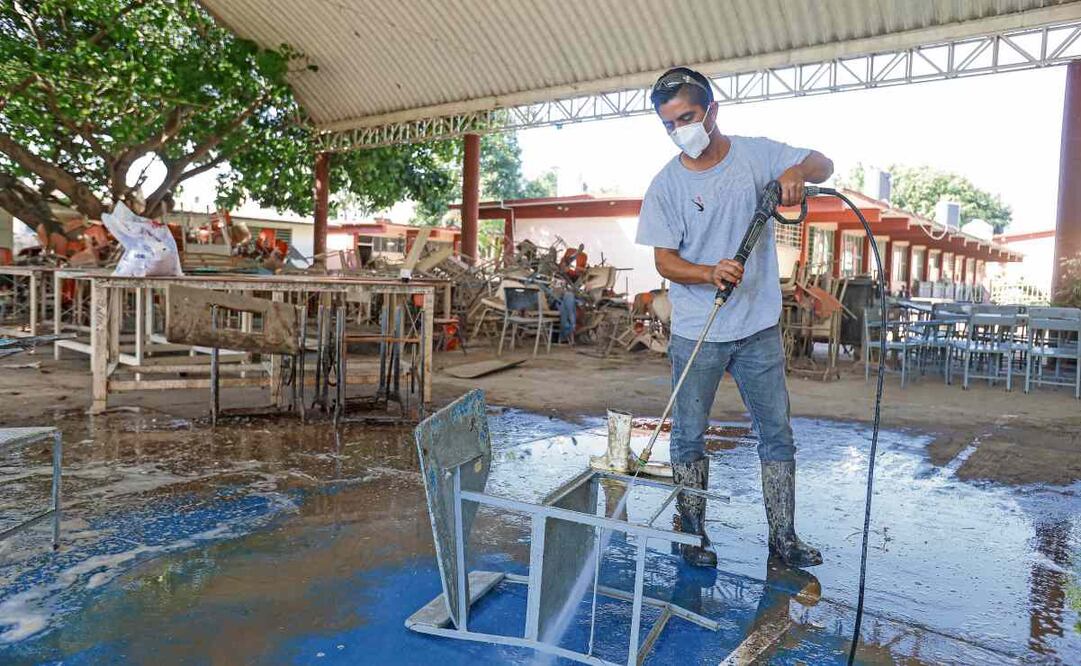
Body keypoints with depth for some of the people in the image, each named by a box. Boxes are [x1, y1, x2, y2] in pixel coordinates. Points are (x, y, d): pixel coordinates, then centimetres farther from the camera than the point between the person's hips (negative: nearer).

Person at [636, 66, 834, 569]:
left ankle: (783, 538, 21)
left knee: (777, 434, 7)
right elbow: (665, 261, -5)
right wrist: (711, 273, -25)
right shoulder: (666, 185, -4)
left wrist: (797, 172, -19)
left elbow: (823, 164, 6)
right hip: (695, 334, -1)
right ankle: (692, 533, 24)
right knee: (689, 436, 7)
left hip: (759, 328, 2)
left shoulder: (756, 155, 0)